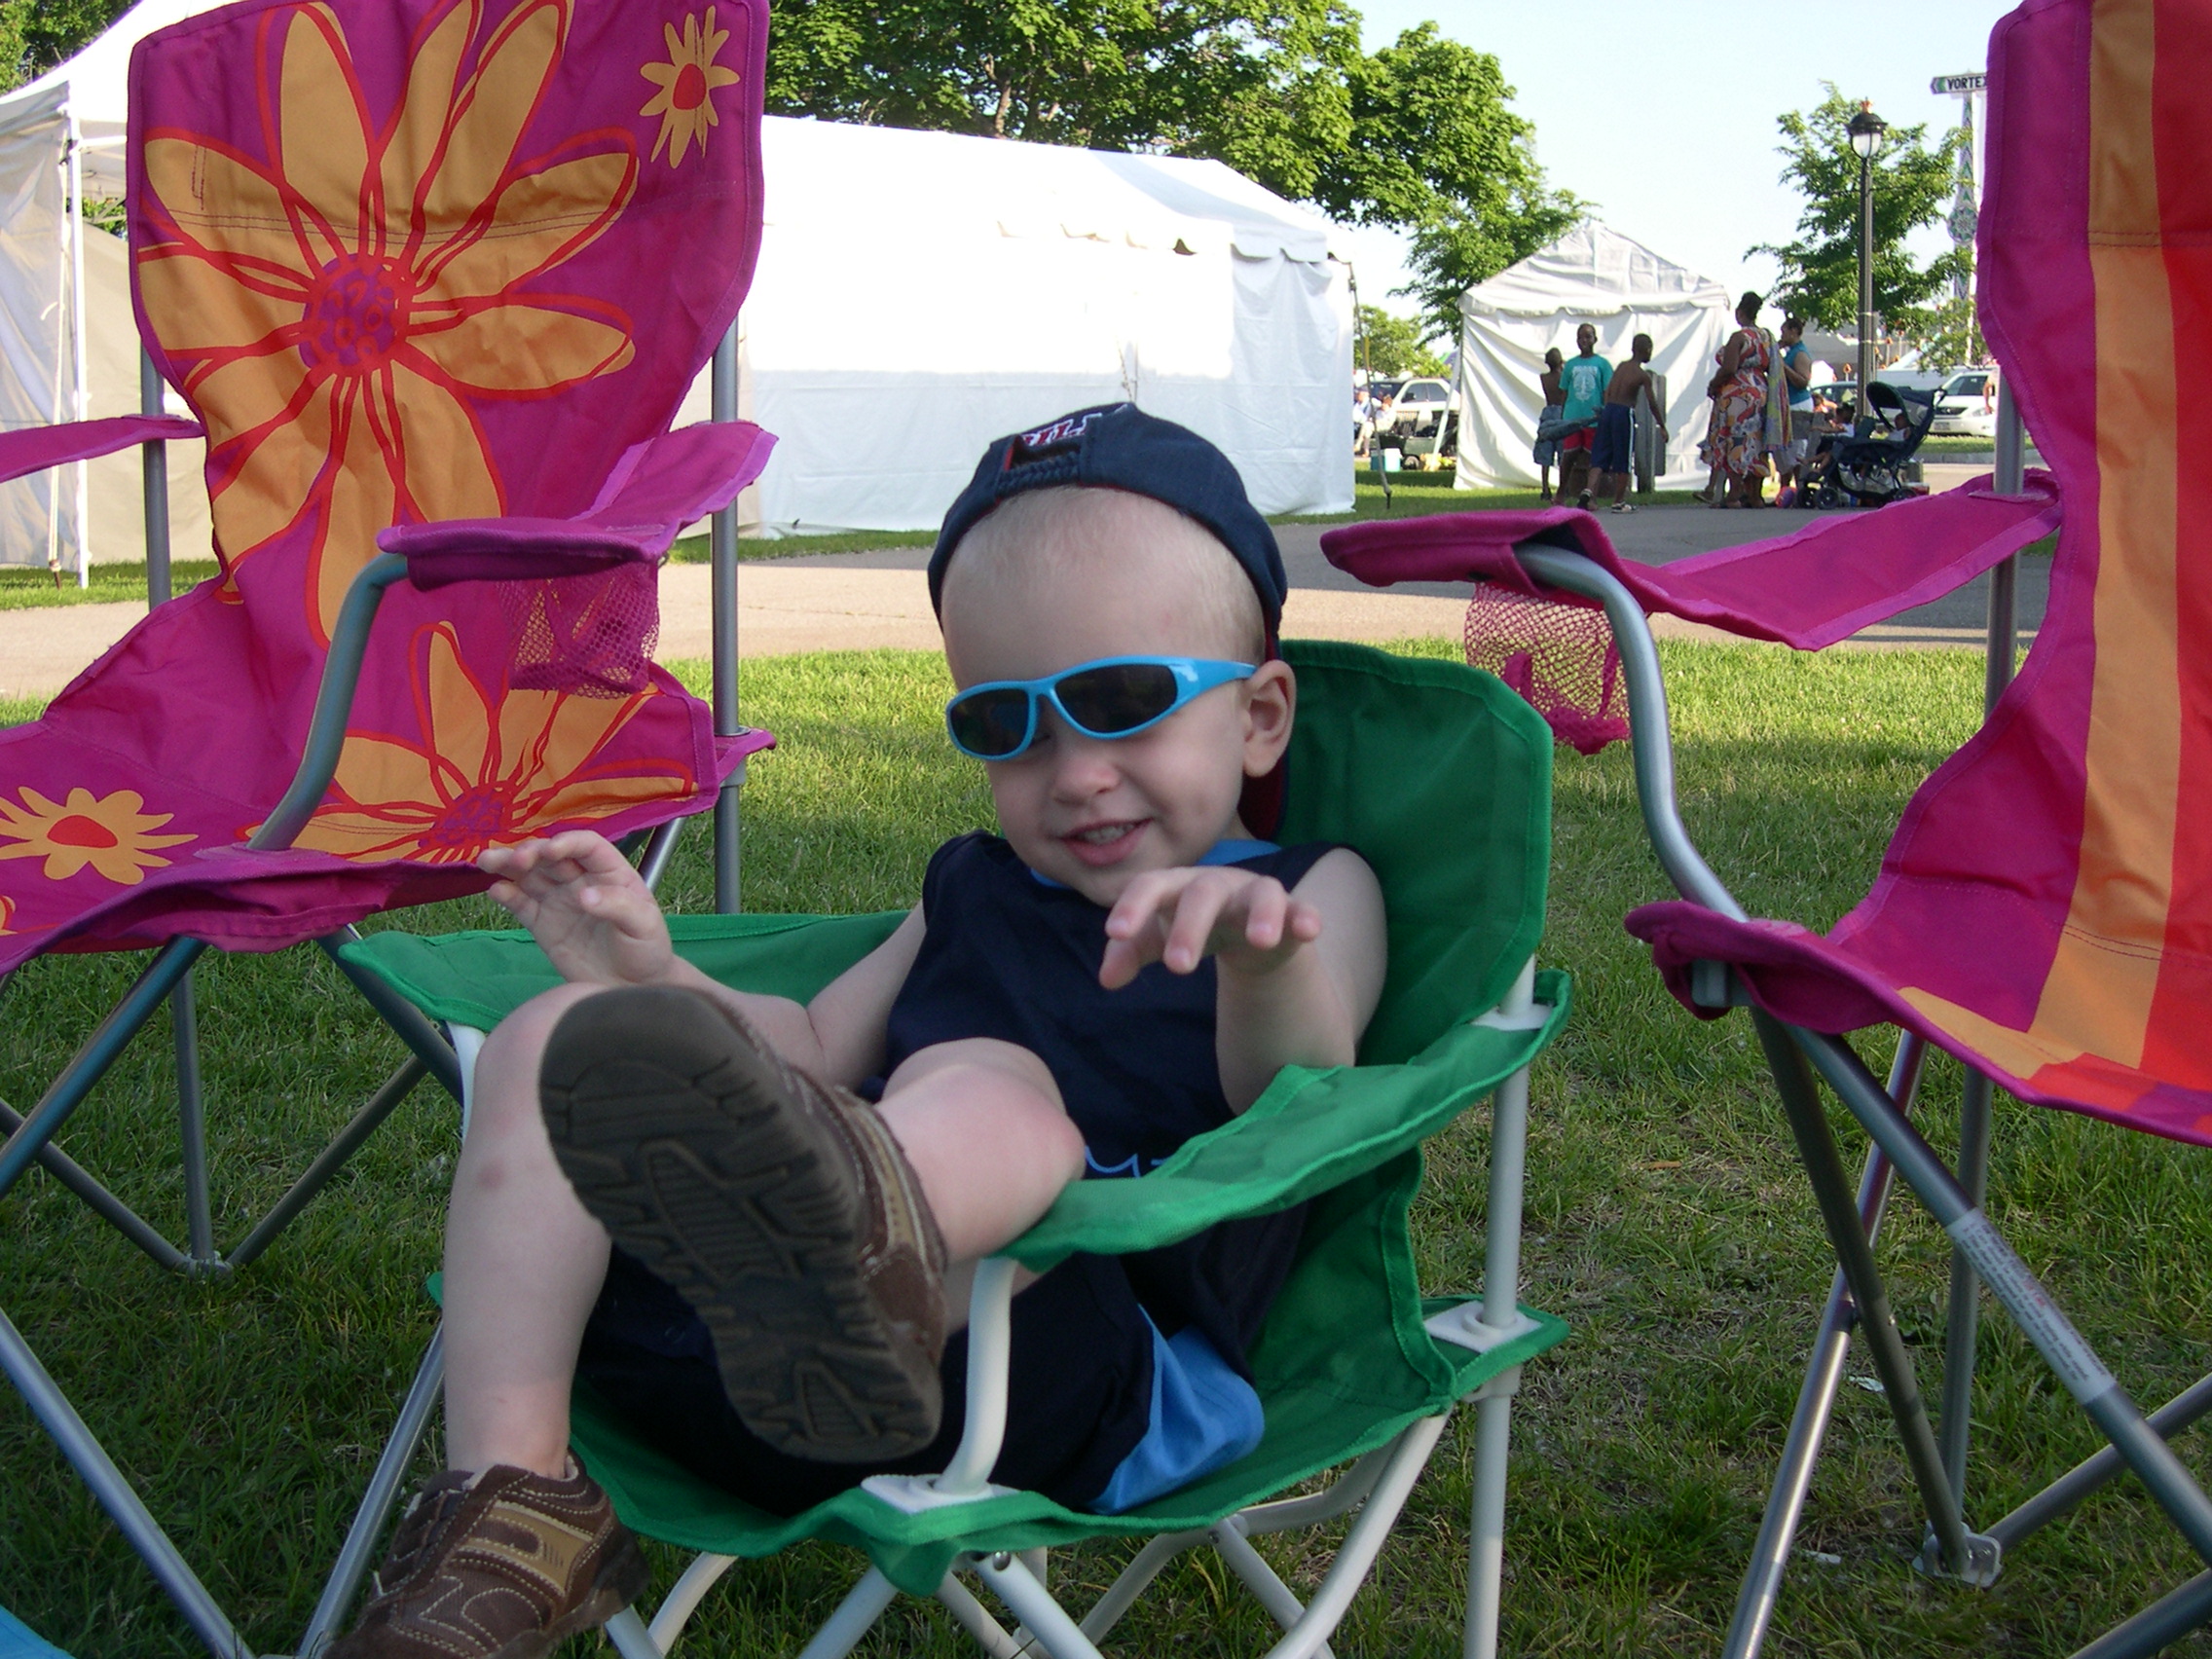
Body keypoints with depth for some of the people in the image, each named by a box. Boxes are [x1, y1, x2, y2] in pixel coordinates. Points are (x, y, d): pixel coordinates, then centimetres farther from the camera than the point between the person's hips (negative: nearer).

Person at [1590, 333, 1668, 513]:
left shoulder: (1621, 367, 11)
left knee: (1600, 457, 5)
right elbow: (1652, 403, -5)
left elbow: (1607, 392, 12)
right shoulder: (1643, 375, -5)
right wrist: (1662, 427, 1)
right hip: (1624, 414, -5)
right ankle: (1619, 502, 7)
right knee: (1623, 461, 3)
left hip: (1608, 410, 5)